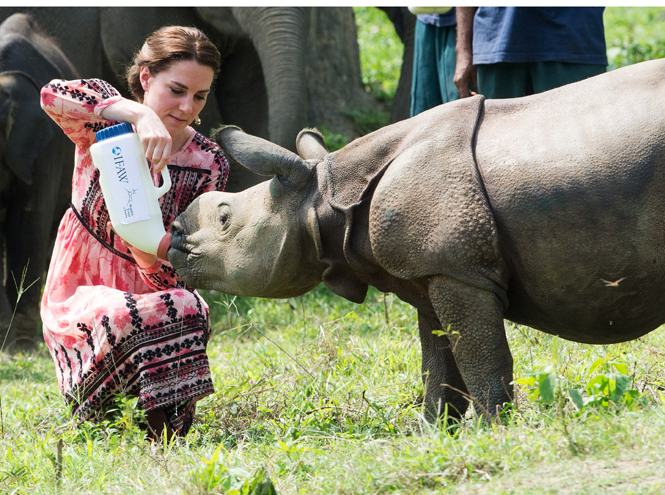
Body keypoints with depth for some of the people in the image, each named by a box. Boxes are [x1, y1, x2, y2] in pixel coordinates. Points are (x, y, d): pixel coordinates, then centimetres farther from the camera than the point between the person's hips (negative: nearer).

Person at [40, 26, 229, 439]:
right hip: (82, 290, -2)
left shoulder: (209, 165, -3)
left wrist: (148, 253, -33)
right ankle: (89, 419, -9)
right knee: (122, 320, -37)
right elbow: (54, 95, -34)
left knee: (188, 309, -33)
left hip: (151, 292, 2)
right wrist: (139, 114, -46)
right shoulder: (106, 120, -8)